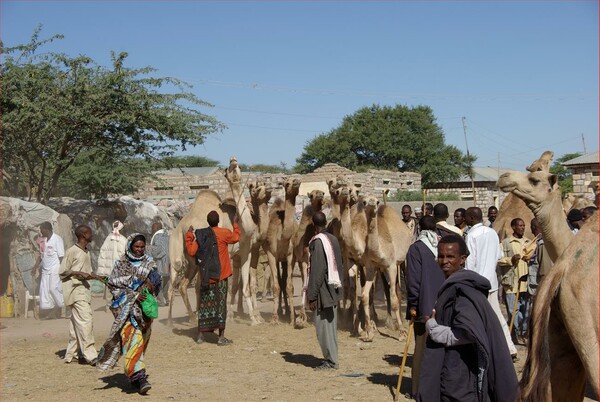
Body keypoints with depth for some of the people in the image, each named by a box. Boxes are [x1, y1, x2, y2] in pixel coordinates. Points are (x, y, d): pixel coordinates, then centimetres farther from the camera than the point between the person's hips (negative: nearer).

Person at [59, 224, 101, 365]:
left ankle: (72, 354, 17)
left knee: (76, 323, 11)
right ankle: (90, 355, -14)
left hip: (84, 289, 9)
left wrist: (98, 277, 9)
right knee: (86, 320, -14)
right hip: (76, 290, -9)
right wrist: (79, 273, -18)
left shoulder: (86, 252, 16)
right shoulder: (72, 251, -10)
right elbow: (62, 272, -10)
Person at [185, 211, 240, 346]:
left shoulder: (201, 235, 2)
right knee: (220, 304, 0)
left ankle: (200, 335, 17)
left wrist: (188, 236, 13)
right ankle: (221, 337, 1)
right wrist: (235, 223, 26)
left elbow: (191, 251, 4)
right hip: (220, 275, -4)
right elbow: (236, 237, 12)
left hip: (205, 276, 4)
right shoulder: (224, 233, -7)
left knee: (204, 304, 11)